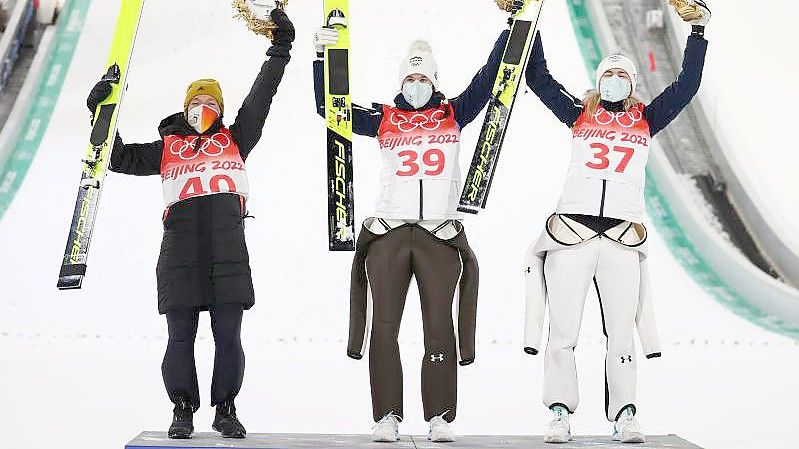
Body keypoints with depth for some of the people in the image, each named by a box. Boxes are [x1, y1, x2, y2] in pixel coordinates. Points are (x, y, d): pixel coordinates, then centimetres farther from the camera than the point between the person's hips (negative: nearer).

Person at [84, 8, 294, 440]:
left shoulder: (234, 140, 20)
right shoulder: (166, 148, 20)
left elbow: (260, 100, 16)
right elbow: (121, 158, 21)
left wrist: (279, 49, 13)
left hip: (228, 250, 0)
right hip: (180, 250, 0)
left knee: (228, 336, 0)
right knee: (181, 337, 1)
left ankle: (226, 409, 11)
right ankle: (183, 409, 12)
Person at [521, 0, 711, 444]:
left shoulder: (645, 119, 15)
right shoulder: (579, 115, 14)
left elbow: (686, 86, 11)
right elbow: (538, 78, 13)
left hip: (623, 237, 1)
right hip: (571, 231, 0)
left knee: (622, 333, -1)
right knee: (561, 332, -2)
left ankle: (624, 417, 6)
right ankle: (560, 414, 6)